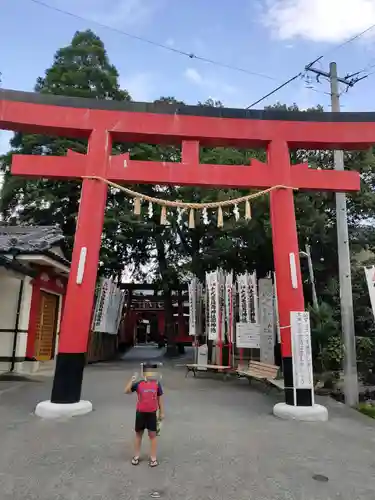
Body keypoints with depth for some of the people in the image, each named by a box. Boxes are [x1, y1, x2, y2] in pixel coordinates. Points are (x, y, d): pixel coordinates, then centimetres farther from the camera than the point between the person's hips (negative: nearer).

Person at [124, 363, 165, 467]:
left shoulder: (157, 384, -6)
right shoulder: (139, 384, -9)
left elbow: (160, 398, 3)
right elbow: (126, 391, -15)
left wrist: (161, 412, 6)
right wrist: (132, 380, -28)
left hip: (152, 413, 0)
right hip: (140, 413, 0)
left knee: (152, 435, 7)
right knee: (138, 434, 15)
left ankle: (153, 458, 21)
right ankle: (136, 456, 32)